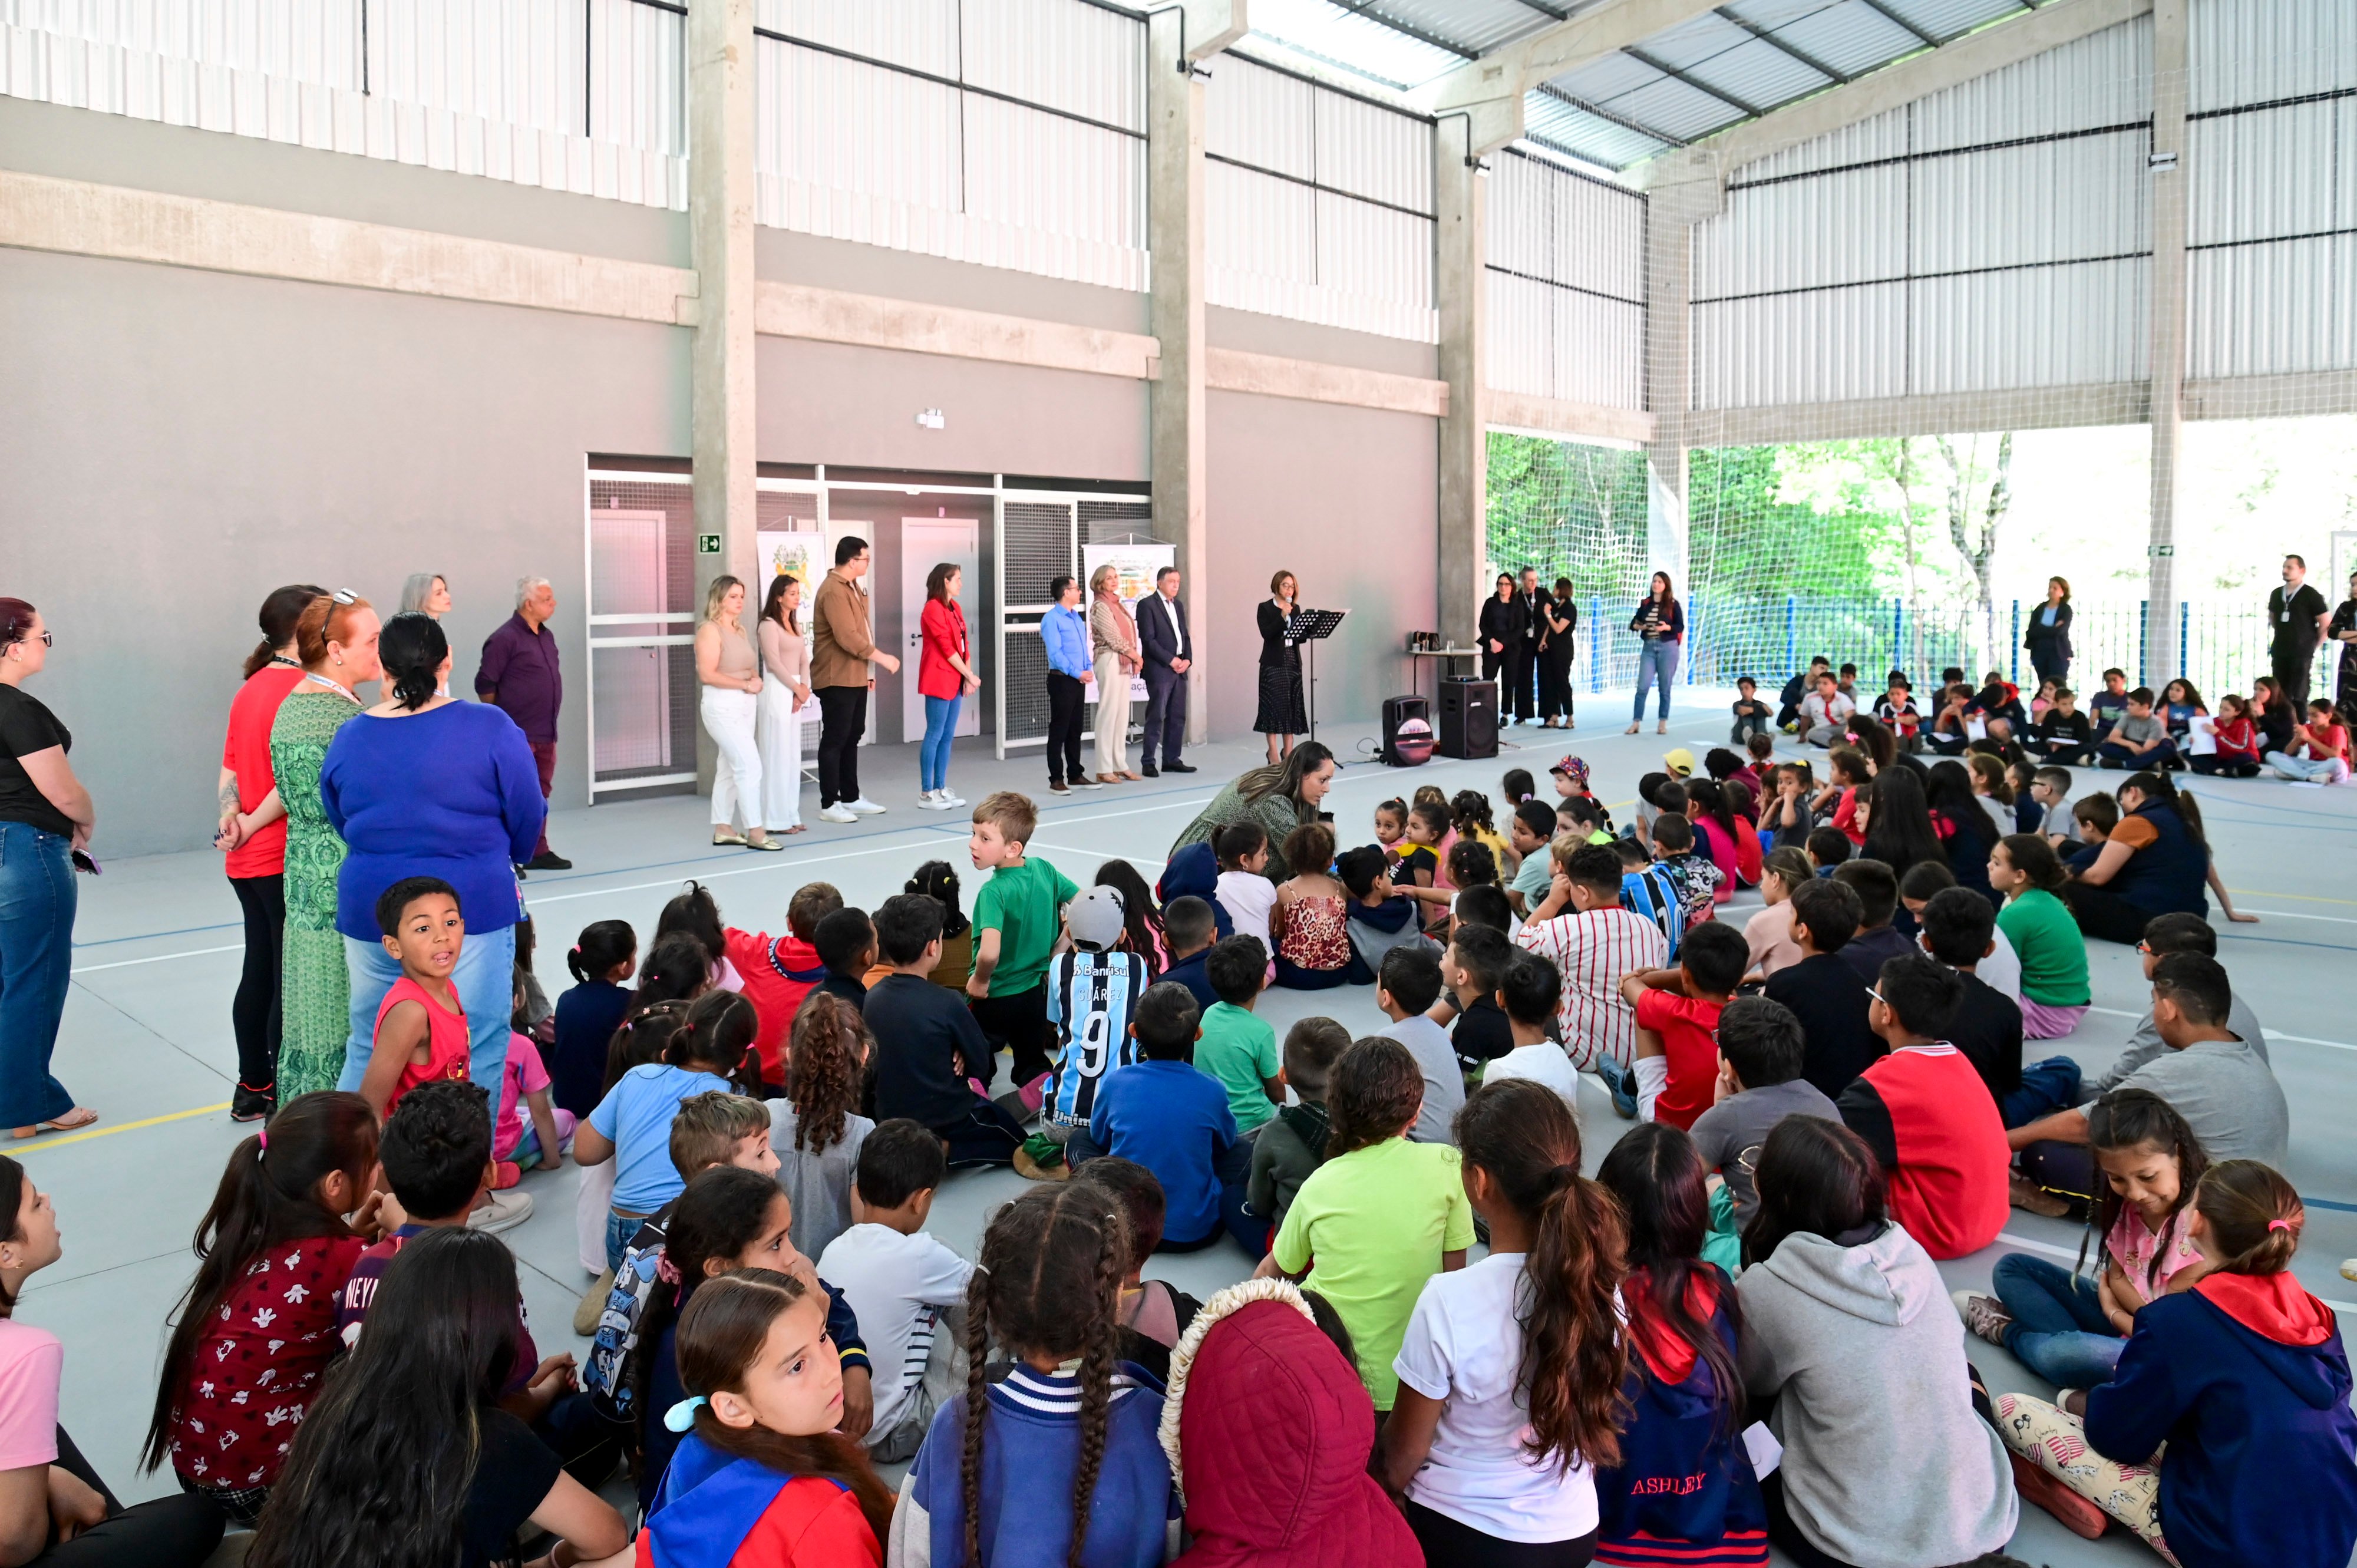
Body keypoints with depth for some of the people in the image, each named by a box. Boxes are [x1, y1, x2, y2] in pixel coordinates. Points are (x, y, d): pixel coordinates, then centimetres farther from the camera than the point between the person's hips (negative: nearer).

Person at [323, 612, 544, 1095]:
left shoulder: (347, 739, 2)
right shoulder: (490, 729, -10)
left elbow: (341, 824, 15)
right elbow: (528, 819, -2)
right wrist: (506, 860, 19)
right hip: (474, 907, -4)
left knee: (367, 1052, 16)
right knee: (477, 1055, 4)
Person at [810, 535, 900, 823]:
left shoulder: (853, 588, 16)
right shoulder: (833, 591, -18)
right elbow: (847, 637, -25)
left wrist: (869, 669, 19)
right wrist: (882, 658, -18)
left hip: (856, 677, 10)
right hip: (837, 679, -10)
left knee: (853, 737, 14)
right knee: (835, 739, -5)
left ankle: (851, 798, 22)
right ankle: (829, 804, 0)